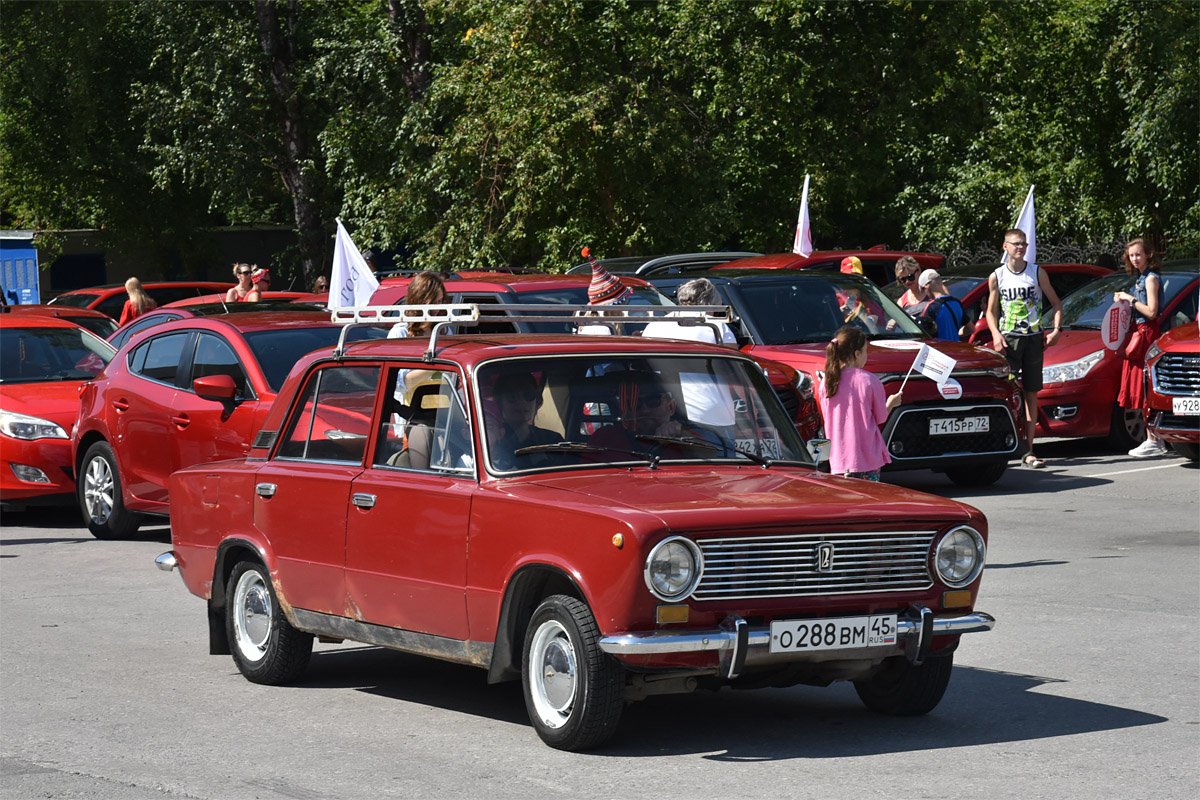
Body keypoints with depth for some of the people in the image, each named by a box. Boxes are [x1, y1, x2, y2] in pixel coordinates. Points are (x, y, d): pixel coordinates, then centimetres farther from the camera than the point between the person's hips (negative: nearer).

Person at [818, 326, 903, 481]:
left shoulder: (826, 383, -1)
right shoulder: (869, 381, -11)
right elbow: (880, 417, 0)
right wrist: (891, 403, 22)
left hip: (838, 457, 3)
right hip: (867, 457, -3)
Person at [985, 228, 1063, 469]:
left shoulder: (1038, 273, 6)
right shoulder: (997, 277, 5)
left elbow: (1055, 303, 12)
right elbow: (991, 311, 10)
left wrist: (1057, 329, -3)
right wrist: (996, 335, -8)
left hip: (1034, 338, 1)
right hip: (1008, 339, -1)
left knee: (1031, 394, 2)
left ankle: (1028, 451, 4)